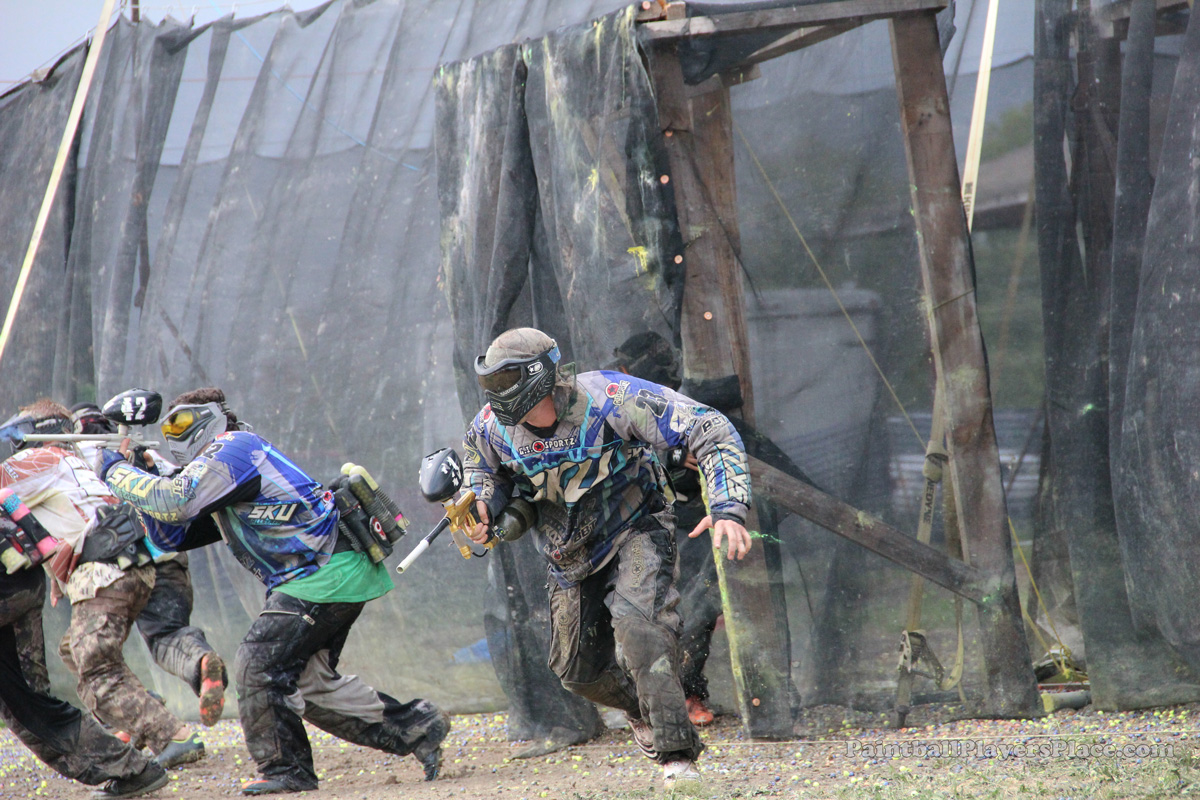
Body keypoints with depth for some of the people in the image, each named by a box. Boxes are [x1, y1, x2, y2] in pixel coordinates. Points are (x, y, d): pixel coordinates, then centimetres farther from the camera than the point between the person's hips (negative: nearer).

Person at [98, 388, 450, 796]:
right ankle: (416, 727, 15)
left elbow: (174, 501, -18)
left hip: (326, 574, -10)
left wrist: (116, 471, -5)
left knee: (259, 664, -9)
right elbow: (173, 536, 22)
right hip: (339, 577, 10)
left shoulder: (233, 448, -6)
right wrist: (141, 476, 10)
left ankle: (285, 770, -2)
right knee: (310, 684, 12)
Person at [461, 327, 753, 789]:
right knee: (578, 670, 10)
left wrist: (728, 509, -36)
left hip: (635, 531, -5)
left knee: (635, 622, -31)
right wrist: (483, 508, -10)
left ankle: (677, 755, -29)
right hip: (571, 556, 5)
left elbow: (710, 432, -25)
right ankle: (641, 708, 44)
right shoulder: (494, 425, -15)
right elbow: (479, 460, 12)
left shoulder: (611, 399, -29)